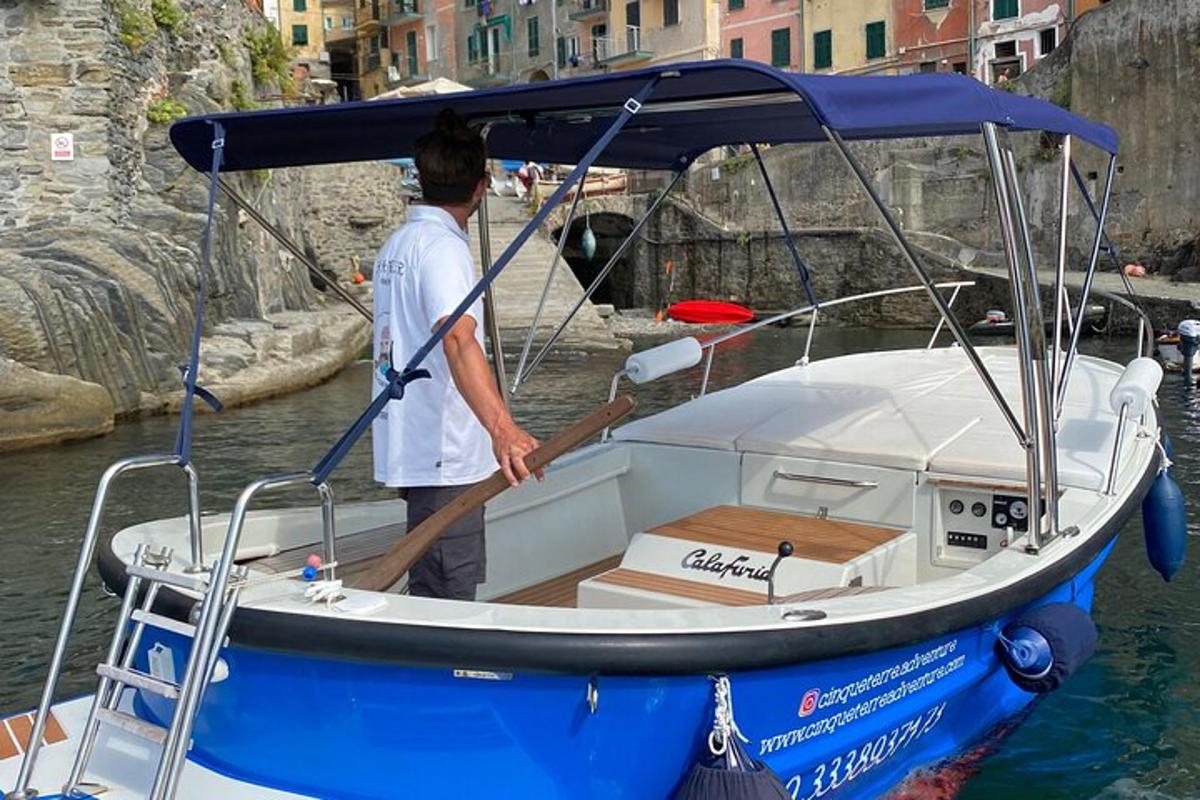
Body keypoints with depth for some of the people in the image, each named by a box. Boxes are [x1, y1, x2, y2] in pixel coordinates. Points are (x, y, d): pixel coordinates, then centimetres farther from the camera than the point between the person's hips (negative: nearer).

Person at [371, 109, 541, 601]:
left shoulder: (397, 243, 15)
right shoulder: (442, 246, -16)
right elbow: (458, 340, -33)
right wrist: (502, 429, -46)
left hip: (410, 447, 10)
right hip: (443, 454, -10)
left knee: (432, 593, 20)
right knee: (448, 598, -5)